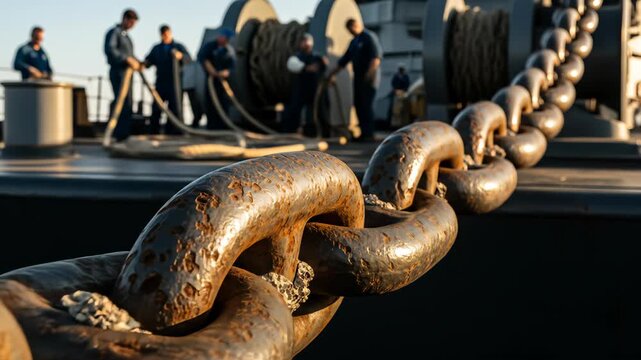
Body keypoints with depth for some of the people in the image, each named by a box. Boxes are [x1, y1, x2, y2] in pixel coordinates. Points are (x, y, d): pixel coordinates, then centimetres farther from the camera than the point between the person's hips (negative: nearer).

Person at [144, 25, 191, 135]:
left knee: (176, 108, -4)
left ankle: (175, 132, 0)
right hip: (160, 83, 2)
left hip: (175, 83, -2)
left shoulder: (179, 46, 12)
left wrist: (180, 56, -24)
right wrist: (145, 63, -12)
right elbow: (149, 61, 12)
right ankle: (153, 132, 3)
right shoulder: (156, 48, 20)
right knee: (156, 108, -3)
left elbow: (188, 59, -2)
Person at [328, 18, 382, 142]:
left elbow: (377, 56, -16)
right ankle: (364, 133, 10)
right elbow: (345, 59, 24)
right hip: (358, 78, 9)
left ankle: (369, 134, -9)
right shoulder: (354, 42, 21)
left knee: (366, 105, -11)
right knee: (358, 105, 6)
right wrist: (333, 73, 20)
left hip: (369, 79, -9)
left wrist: (370, 72, -25)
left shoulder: (370, 37, -6)